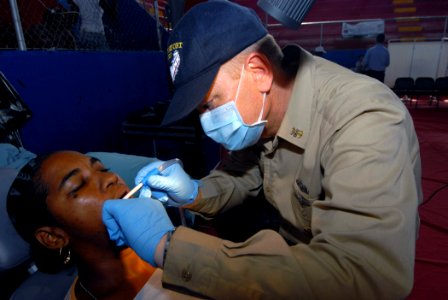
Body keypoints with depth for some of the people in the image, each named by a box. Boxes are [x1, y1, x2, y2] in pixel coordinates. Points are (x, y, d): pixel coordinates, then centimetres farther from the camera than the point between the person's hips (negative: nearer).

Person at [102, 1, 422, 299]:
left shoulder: (365, 120, -30)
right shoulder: (257, 112, -10)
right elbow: (242, 174, 3)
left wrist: (168, 246, -38)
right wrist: (197, 193, -17)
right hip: (294, 247, 5)